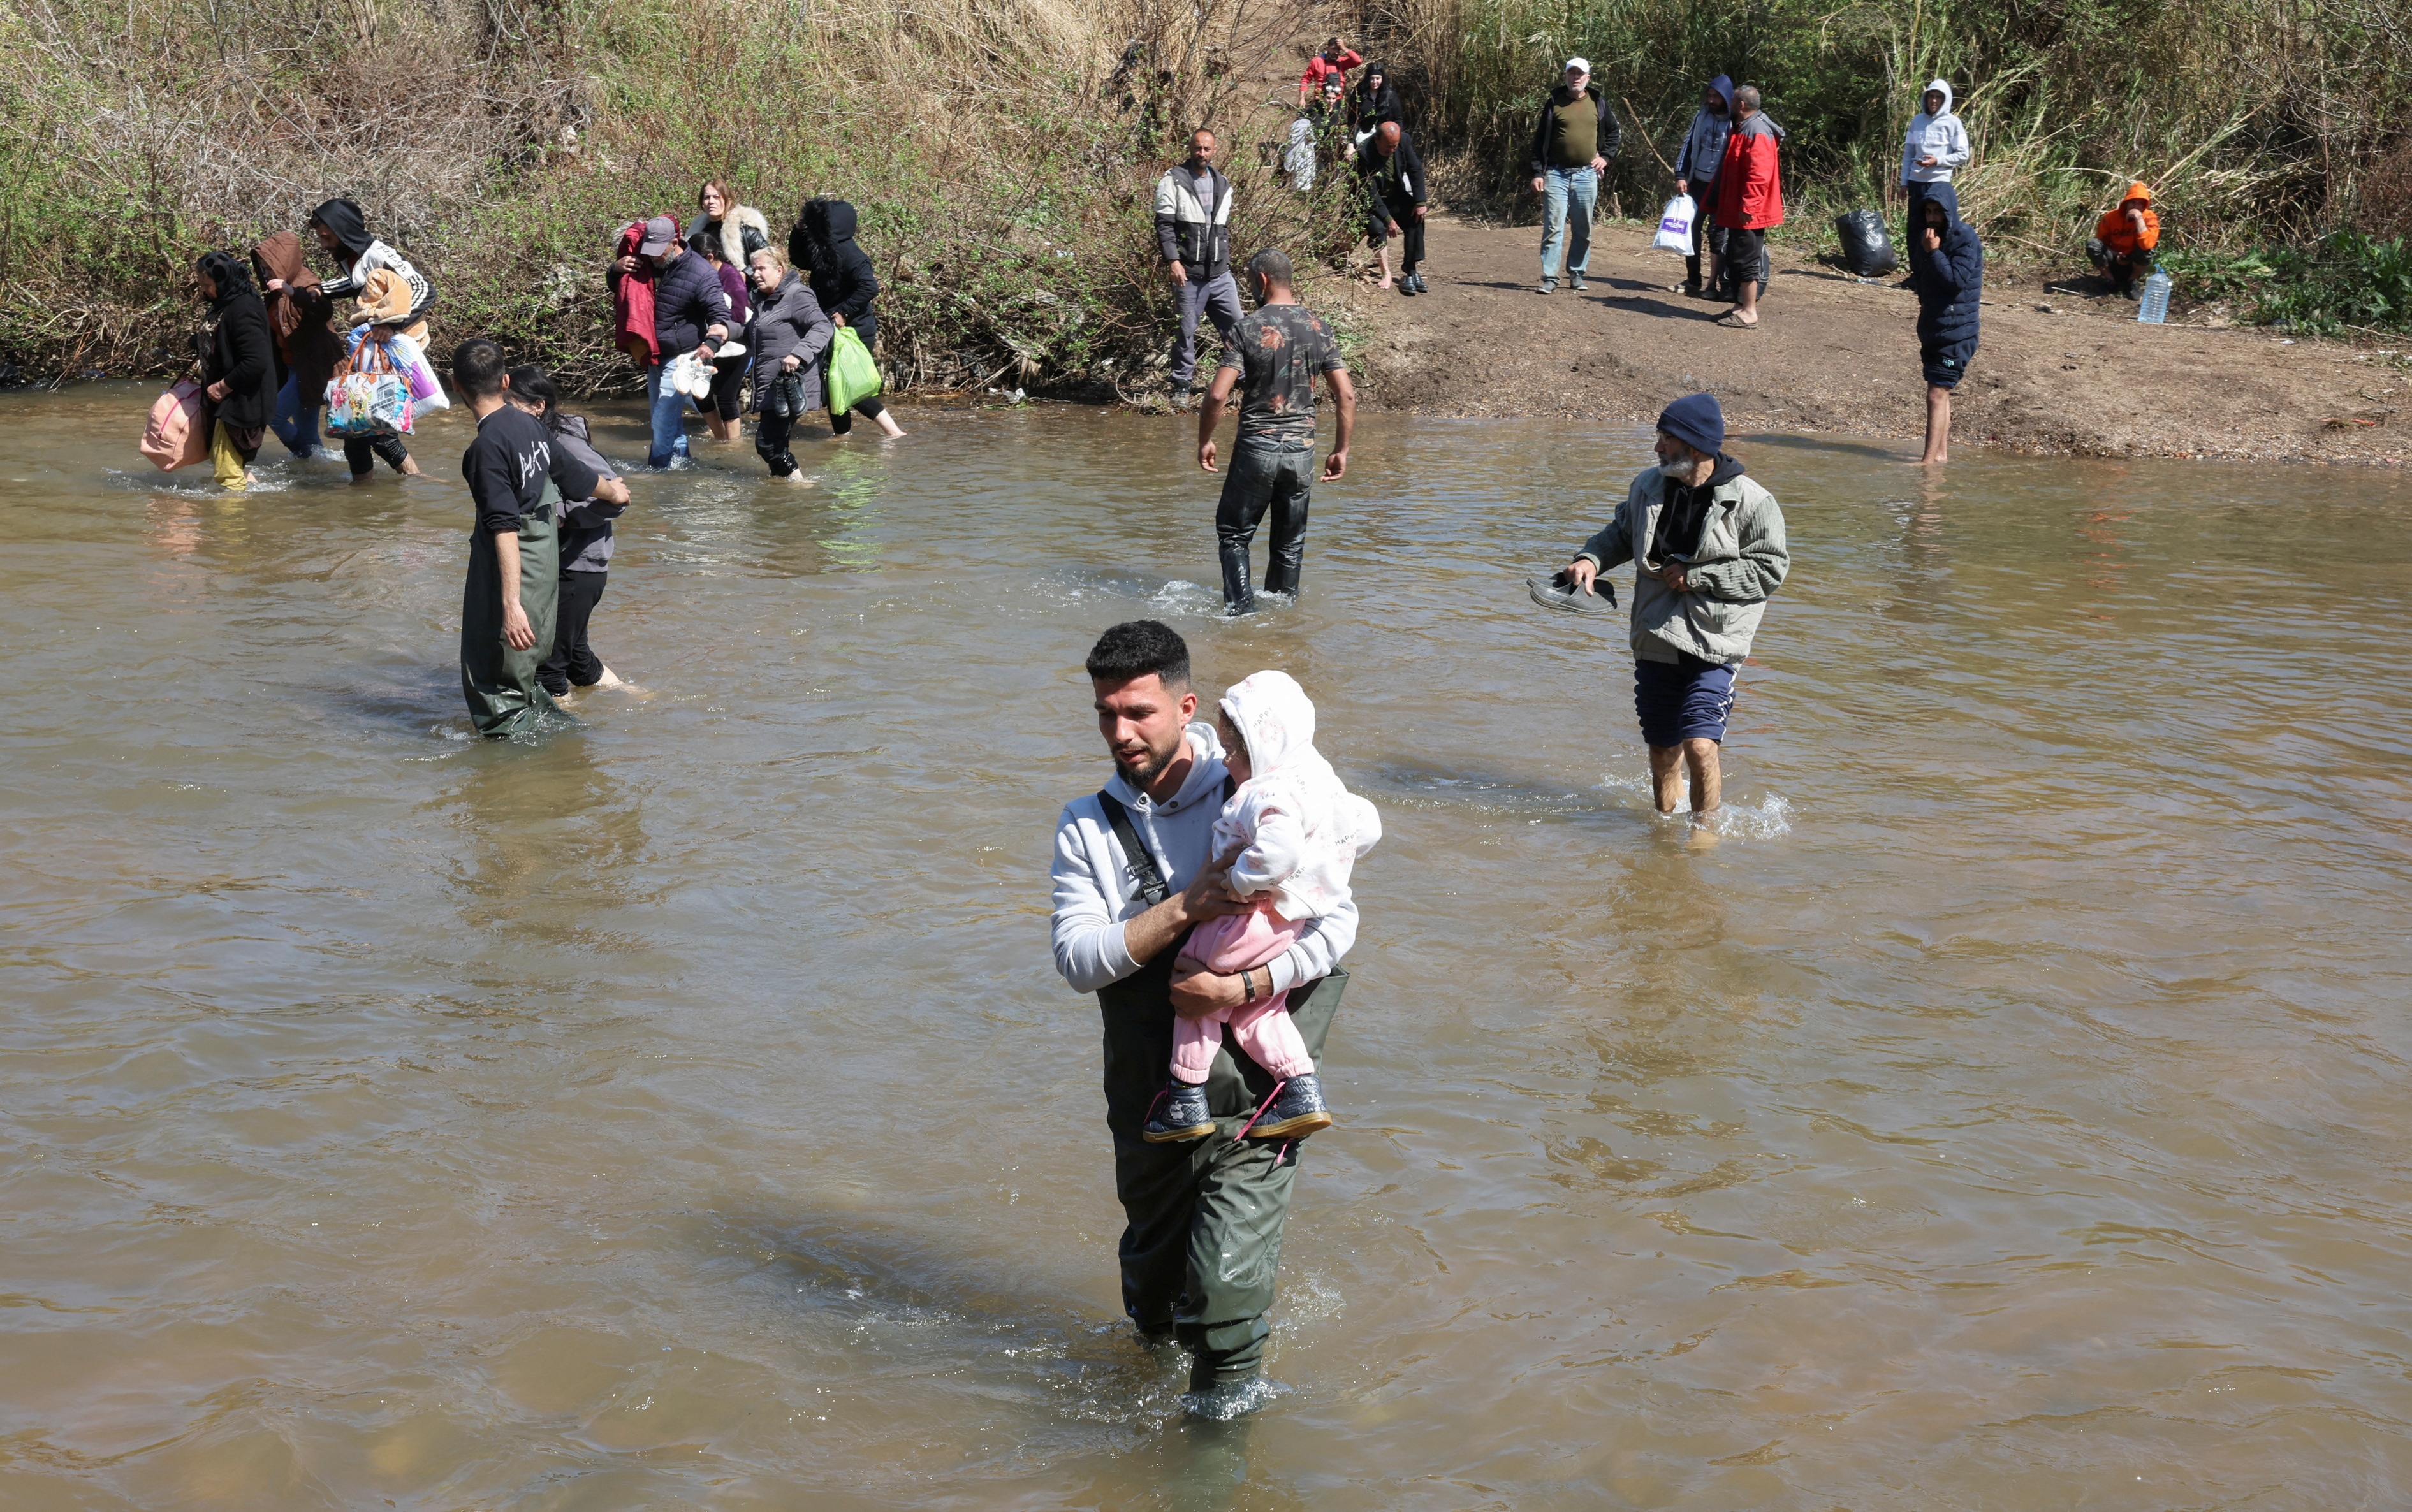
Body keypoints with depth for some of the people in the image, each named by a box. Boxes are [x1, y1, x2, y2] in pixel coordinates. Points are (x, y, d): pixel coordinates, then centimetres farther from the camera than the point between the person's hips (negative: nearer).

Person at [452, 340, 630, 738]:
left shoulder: (487, 447, -22)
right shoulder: (530, 424, 1)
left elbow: (505, 529, -27)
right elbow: (575, 474, 15)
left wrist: (511, 604, -30)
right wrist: (613, 491, 39)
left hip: (510, 567, -8)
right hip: (547, 552, 8)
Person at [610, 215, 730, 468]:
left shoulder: (700, 274, -15)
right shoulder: (650, 266, 6)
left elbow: (719, 316, -19)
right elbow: (617, 288, 21)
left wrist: (711, 342, -40)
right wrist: (617, 269, -3)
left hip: (680, 359, -8)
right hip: (654, 358, 8)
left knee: (664, 424, -13)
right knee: (672, 426, 16)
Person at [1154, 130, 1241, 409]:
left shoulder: (1222, 184, 15)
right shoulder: (1173, 181, -3)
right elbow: (1164, 225, -8)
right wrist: (1172, 261, -18)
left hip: (1220, 273, 5)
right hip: (1188, 274, -5)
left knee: (1235, 325, 1)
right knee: (1186, 331, 0)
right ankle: (1181, 388, 9)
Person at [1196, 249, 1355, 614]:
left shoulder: (1247, 328, -10)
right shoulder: (1318, 329, 2)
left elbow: (1218, 395, -15)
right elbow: (1347, 395, -1)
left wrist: (1205, 441, -1)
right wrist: (1341, 451, 7)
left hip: (1256, 447, -3)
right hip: (1301, 449, 3)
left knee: (1233, 533, 11)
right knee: (1290, 544, 16)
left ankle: (1241, 606, 0)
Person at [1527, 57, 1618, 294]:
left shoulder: (1598, 103, 8)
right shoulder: (1554, 103, 2)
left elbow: (1613, 131, 22)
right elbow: (1540, 139, 2)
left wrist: (1605, 157, 8)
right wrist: (1538, 173, -4)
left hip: (1587, 175, 2)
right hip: (1556, 174, -2)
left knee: (1583, 230, 8)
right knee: (1553, 227, -7)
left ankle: (1577, 274, 19)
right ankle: (1550, 278, -7)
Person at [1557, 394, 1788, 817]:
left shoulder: (1752, 503, -11)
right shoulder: (1648, 486, 4)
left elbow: (1770, 568, -11)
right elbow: (1621, 533, 22)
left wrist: (1696, 576, -14)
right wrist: (1591, 559, 1)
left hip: (1714, 647, -5)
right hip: (1655, 642, 5)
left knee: (1700, 748, -17)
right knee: (1662, 755, 13)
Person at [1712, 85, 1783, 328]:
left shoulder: (1757, 133, -18)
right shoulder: (1742, 129, 17)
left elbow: (1759, 175, -25)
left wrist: (1748, 206, -25)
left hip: (1749, 214, -11)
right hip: (1737, 212, 11)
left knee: (1747, 260, -6)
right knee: (1735, 260, 15)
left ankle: (1749, 313, -3)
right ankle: (1741, 305, 23)